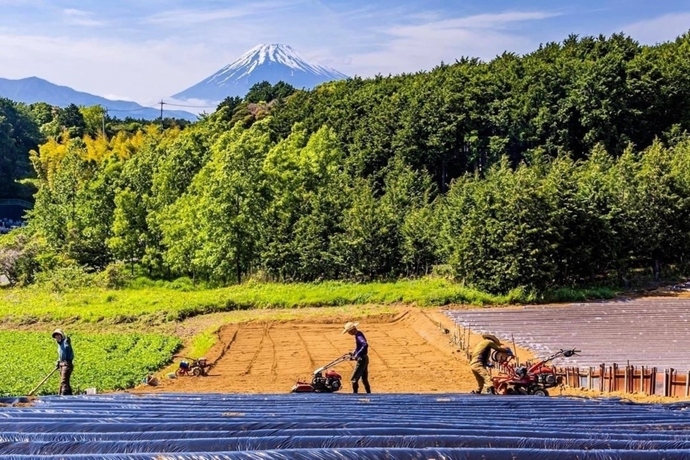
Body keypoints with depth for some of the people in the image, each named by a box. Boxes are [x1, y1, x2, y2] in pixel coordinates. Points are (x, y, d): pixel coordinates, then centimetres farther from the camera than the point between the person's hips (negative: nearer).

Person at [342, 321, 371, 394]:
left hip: (362, 360, -10)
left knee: (354, 379, -7)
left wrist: (357, 355, -32)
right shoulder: (358, 334, 11)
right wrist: (353, 354, 14)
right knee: (364, 379, 16)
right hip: (364, 359, 10)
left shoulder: (358, 336, -20)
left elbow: (365, 345, -36)